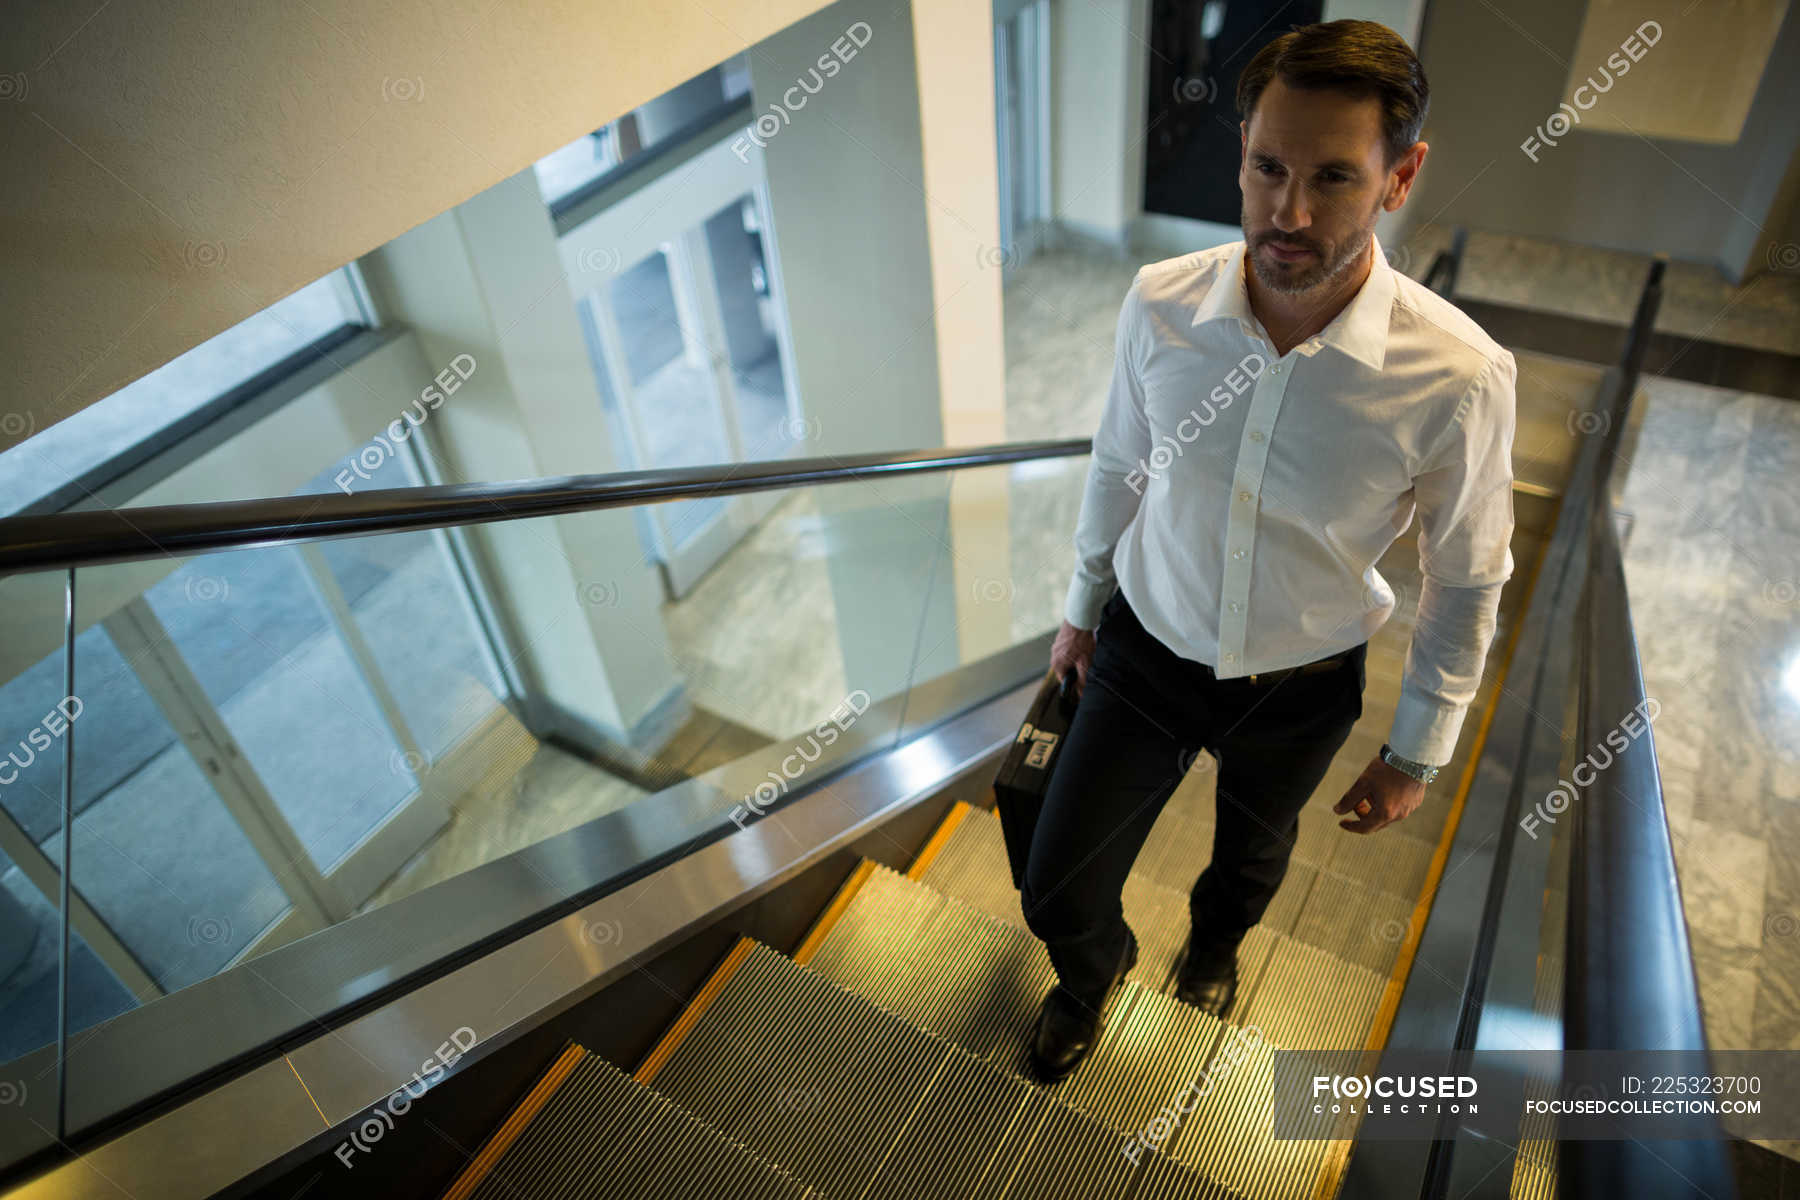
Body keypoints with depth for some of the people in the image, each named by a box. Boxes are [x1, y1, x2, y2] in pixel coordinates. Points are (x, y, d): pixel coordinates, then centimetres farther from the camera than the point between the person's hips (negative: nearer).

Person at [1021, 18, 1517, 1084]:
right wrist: (1083, 607, 11)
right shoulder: (1161, 305, -20)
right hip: (1147, 650, 1)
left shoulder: (1459, 377, -26)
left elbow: (1467, 583, -10)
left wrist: (1418, 755, -2)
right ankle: (1095, 971, 47)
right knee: (1058, 895, 7)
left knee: (1255, 853, 30)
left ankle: (1216, 939, 68)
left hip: (1302, 688, 0)